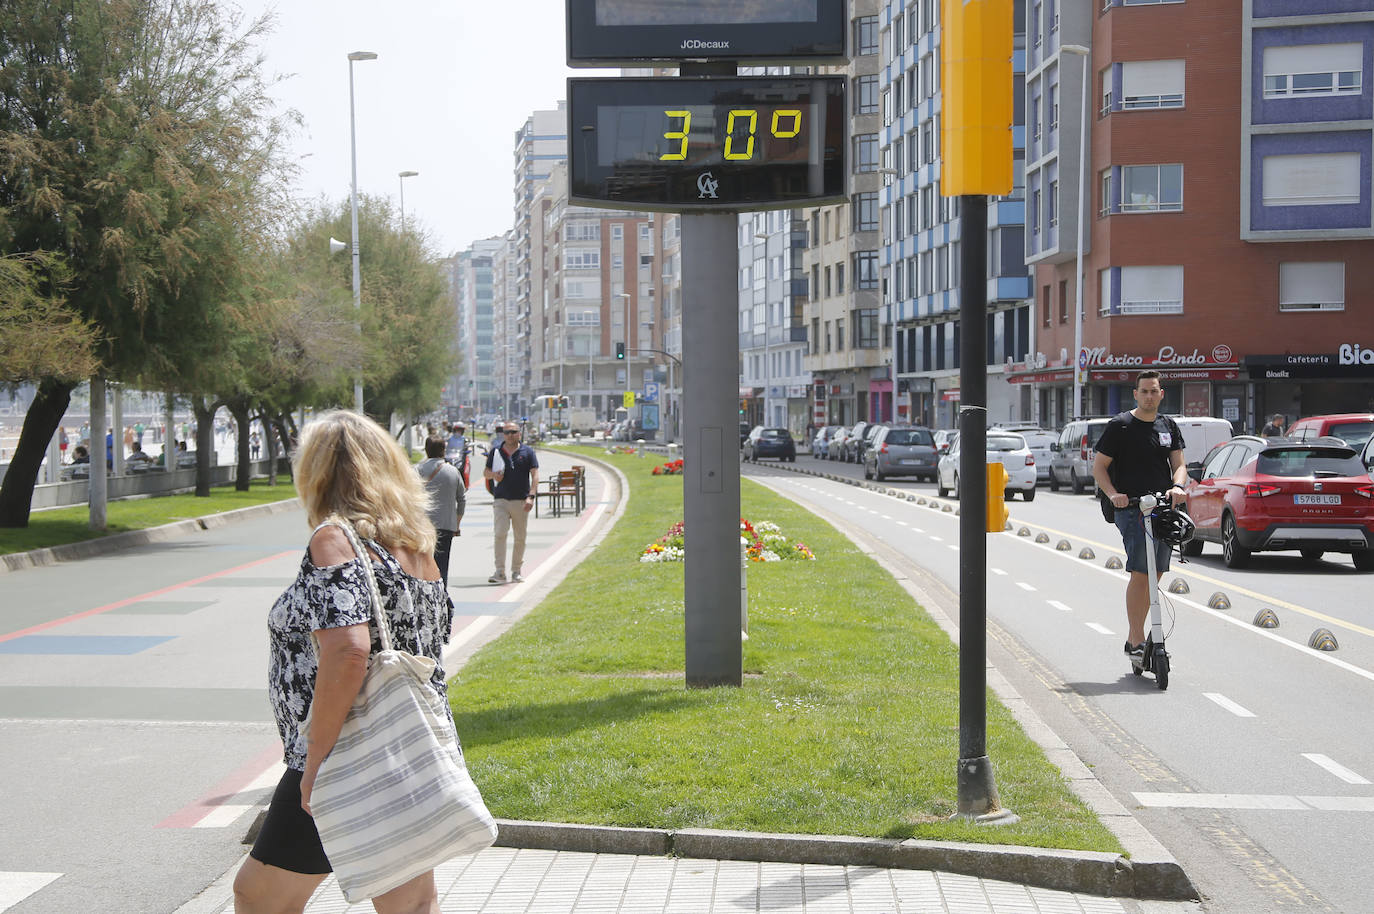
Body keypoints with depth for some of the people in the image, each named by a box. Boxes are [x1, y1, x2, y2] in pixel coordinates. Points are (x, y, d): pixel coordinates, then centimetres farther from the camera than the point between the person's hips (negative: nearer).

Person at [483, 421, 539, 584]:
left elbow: (535, 475, -2)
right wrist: (493, 475, -8)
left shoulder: (527, 451, 4)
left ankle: (516, 571, 18)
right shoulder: (496, 452, 9)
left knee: (520, 537, 6)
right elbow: (485, 473, 16)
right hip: (501, 499, 0)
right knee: (500, 534, -13)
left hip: (521, 500, 0)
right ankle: (500, 572, -15)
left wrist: (531, 496, -14)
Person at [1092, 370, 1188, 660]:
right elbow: (1099, 467, 0)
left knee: (1155, 575, 7)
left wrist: (1177, 487, -11)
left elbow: (1179, 464, 11)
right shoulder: (1120, 426, -1)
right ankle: (1136, 639, -10)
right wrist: (1113, 494, -17)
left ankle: (1135, 635, 18)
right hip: (1131, 508, -5)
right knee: (1140, 573, -14)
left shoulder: (1169, 426, 14)